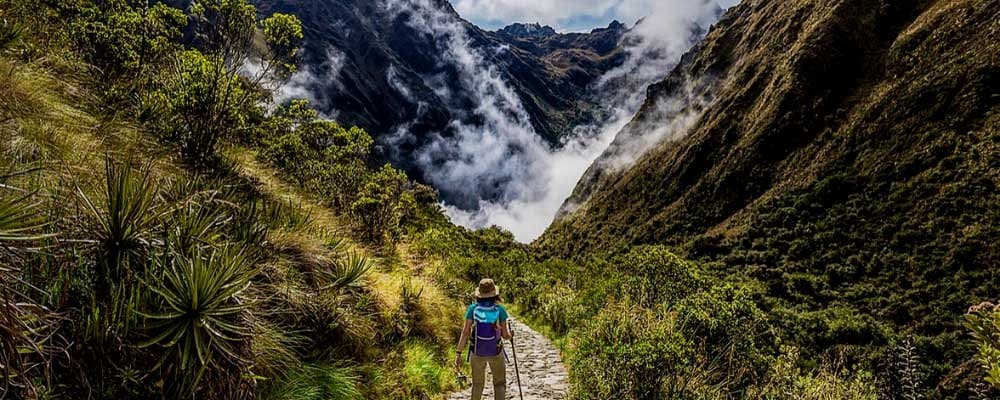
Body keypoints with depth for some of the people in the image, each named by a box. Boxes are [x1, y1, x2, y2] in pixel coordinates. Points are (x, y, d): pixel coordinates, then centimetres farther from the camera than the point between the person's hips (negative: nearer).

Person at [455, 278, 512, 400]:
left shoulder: (472, 308, -13)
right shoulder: (500, 310, -16)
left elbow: (465, 332, -16)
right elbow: (506, 335, -10)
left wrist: (458, 354, -13)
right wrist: (509, 334, 14)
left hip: (477, 352, 2)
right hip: (495, 352, -1)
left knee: (478, 384, 22)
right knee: (500, 384, 16)